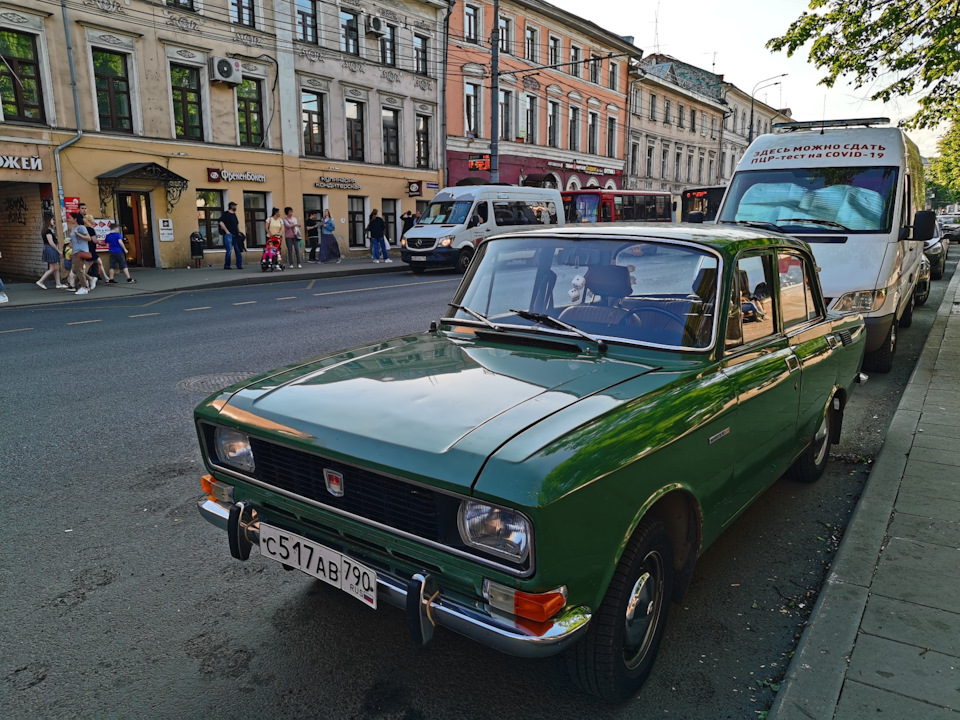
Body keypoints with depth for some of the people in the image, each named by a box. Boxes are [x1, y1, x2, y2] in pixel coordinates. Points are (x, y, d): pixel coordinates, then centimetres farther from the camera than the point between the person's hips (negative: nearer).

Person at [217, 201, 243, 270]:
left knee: (238, 250, 4)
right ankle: (226, 265, -4)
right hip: (229, 234, -8)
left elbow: (237, 223, 30)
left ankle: (239, 265, 9)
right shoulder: (226, 213, -4)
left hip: (235, 235, 8)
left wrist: (238, 232, 18)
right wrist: (226, 231, -16)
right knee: (229, 250, -10)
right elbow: (221, 222, -15)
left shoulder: (234, 214, 19)